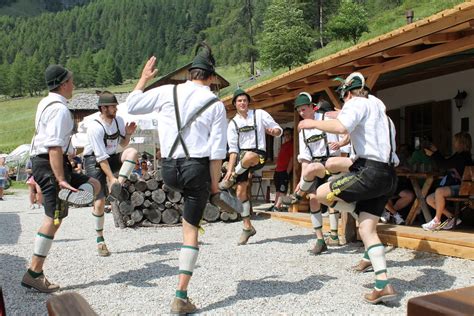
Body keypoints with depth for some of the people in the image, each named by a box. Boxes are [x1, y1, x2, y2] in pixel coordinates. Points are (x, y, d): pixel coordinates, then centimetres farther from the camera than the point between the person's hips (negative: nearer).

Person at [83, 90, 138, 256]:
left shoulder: (118, 120, -4)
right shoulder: (95, 127, -23)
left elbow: (123, 144, 10)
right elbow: (101, 157, -25)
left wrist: (128, 134, -10)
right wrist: (111, 178, -28)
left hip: (112, 158, 5)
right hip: (94, 161, -5)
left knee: (132, 152, -26)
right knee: (99, 201, -9)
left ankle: (118, 188, -23)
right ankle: (100, 240, 8)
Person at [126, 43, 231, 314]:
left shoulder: (167, 92, 1)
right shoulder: (216, 104, -2)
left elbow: (131, 105, 12)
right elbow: (217, 152, -6)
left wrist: (144, 78, 24)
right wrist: (215, 185, 2)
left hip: (169, 169, 2)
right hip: (198, 168, -2)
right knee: (191, 230, 6)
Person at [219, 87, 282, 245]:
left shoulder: (259, 114, 5)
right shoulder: (233, 124, 10)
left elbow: (279, 129, 7)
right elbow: (233, 149, 4)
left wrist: (274, 131, -18)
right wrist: (230, 168, -7)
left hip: (259, 155, -3)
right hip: (241, 157, 4)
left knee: (249, 156, -41)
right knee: (241, 191, -3)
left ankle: (229, 180, -16)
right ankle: (247, 227, 12)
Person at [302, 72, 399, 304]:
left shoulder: (357, 103, 0)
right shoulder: (379, 108, 30)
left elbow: (341, 126, -21)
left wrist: (313, 123, -7)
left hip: (370, 172, -9)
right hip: (388, 175, 9)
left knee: (322, 193, -1)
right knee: (366, 229, 5)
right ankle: (383, 285, -1)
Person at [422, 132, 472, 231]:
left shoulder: (464, 157, -14)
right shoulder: (458, 156, 16)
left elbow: (444, 164, -18)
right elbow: (444, 163, 27)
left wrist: (432, 155, -7)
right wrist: (436, 151, 25)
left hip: (460, 187, -10)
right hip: (454, 186, 10)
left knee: (439, 191, -34)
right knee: (429, 199, 1)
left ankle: (437, 221, -23)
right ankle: (451, 217, -1)